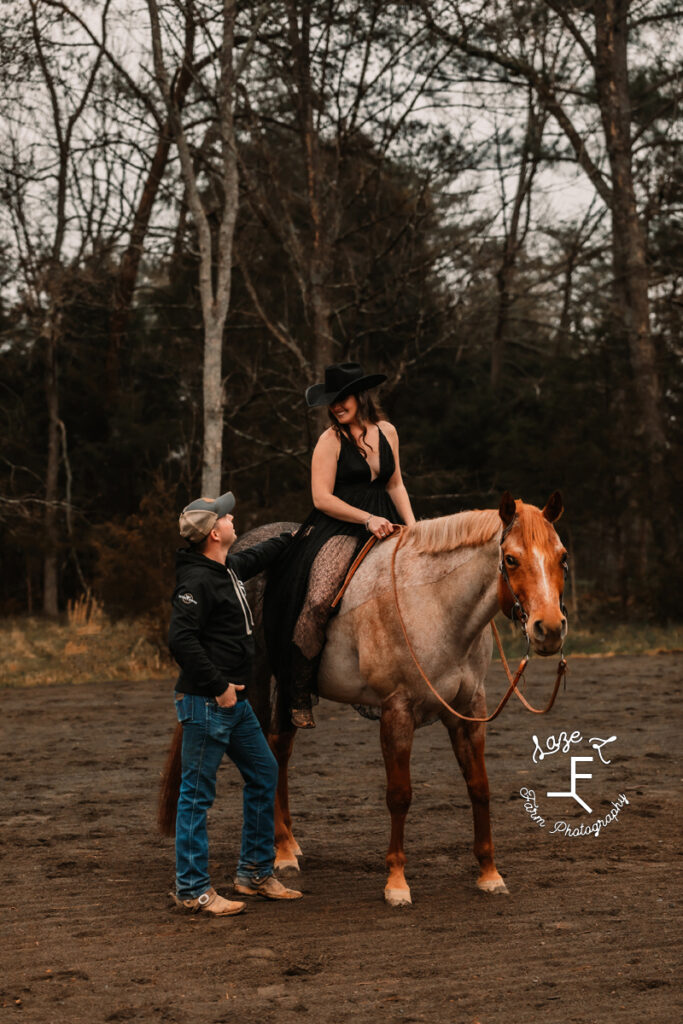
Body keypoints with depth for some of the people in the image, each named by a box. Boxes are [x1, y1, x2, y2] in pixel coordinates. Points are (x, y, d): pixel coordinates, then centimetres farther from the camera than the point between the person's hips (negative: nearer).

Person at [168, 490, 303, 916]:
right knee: (198, 793, -3)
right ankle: (192, 890, 5)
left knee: (264, 773, 16)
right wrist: (219, 686, -23)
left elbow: (259, 556, 34)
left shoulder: (230, 568, 11)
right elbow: (181, 640, -28)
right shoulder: (197, 581, -18)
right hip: (206, 704, -10)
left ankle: (255, 872, 26)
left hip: (235, 701, 10)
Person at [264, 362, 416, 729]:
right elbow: (322, 498, -10)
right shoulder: (331, 440, -4)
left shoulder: (387, 432, 11)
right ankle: (300, 692, -13)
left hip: (384, 526, 6)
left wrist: (412, 527, 4)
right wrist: (368, 519, -18)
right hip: (339, 529, -5)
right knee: (318, 600, -29)